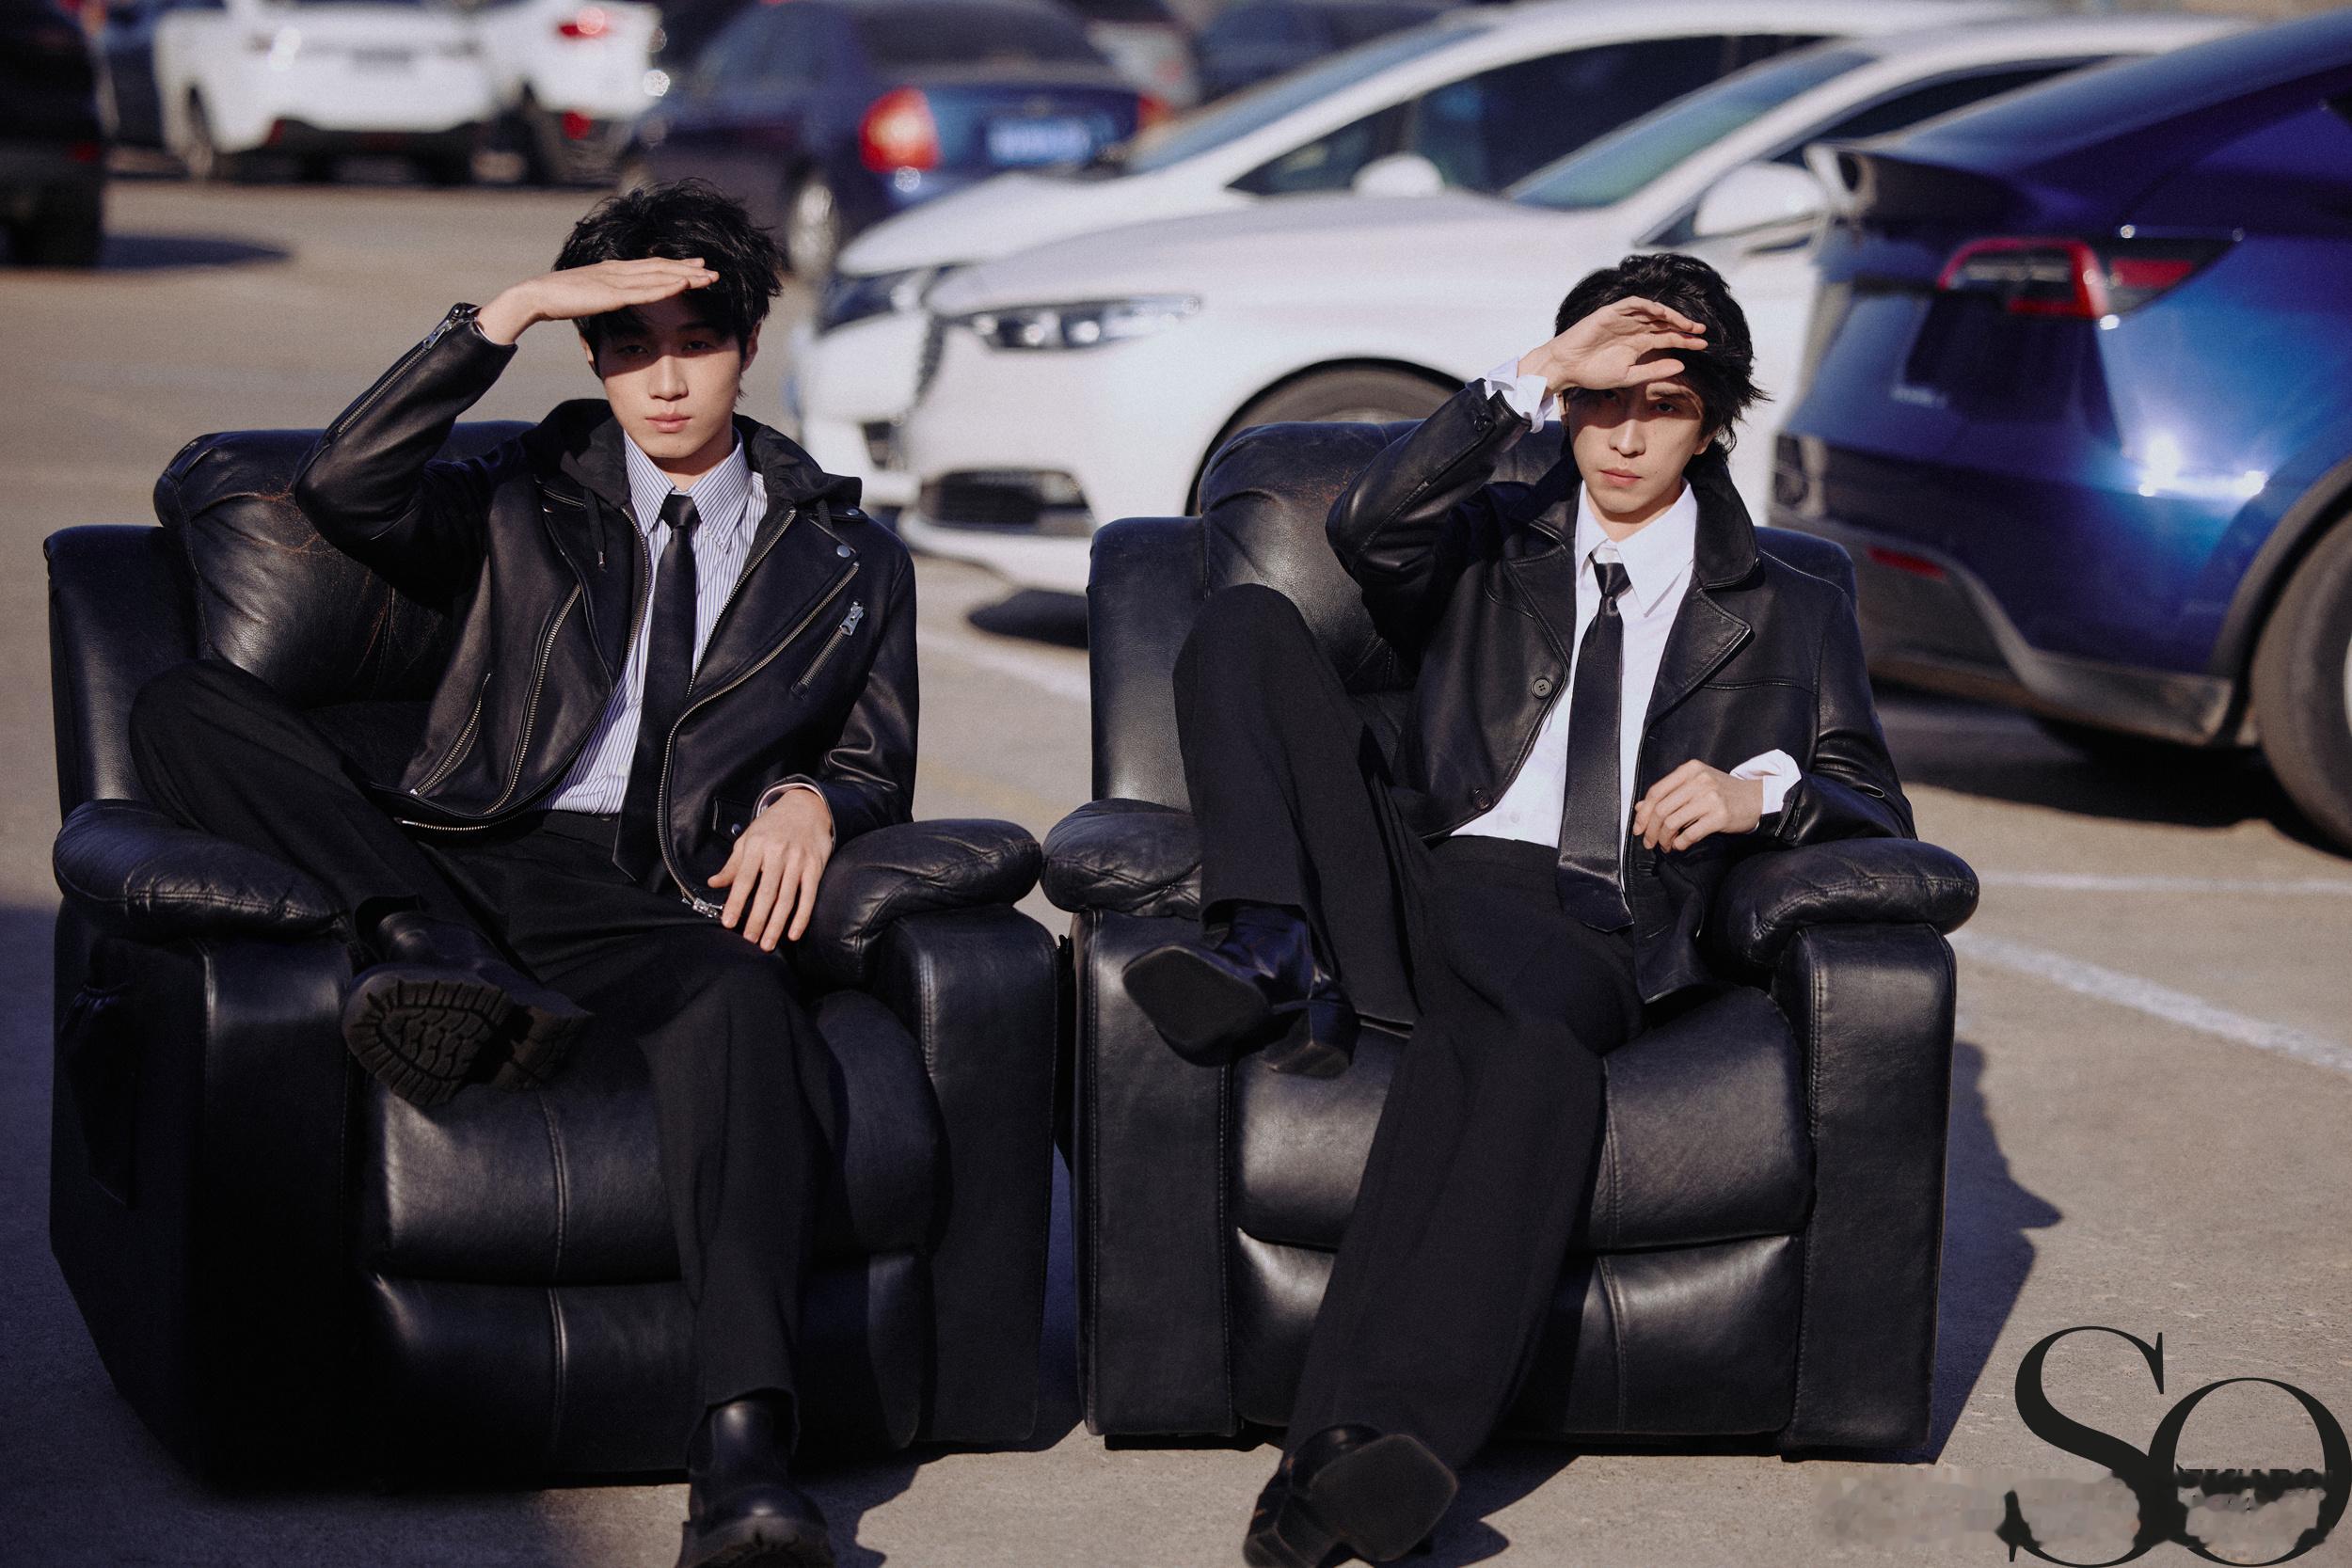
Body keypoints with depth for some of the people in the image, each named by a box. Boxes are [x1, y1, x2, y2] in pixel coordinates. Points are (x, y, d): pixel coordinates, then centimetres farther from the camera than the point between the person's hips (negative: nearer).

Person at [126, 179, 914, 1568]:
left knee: (742, 1001, -41)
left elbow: (879, 770, 21)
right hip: (470, 859, 2)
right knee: (187, 708, -18)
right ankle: (436, 957, -37)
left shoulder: (846, 557, 23)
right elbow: (341, 490, 2)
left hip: (661, 902, -2)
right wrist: (509, 315, -4)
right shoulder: (527, 503, 22)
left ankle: (747, 1454, -56)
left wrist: (809, 801, -5)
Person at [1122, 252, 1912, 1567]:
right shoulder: (1495, 549, 25)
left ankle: (1359, 1453, -56)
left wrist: (1760, 790, -7)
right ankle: (1286, 969, -27)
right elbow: (1371, 531, 1)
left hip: (1585, 925, -2)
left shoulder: (1789, 616, 25)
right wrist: (1532, 379, -5)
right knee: (1244, 620, -11)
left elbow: (1878, 808, 15)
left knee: (1522, 1042, -41)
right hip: (1415, 871, 3)